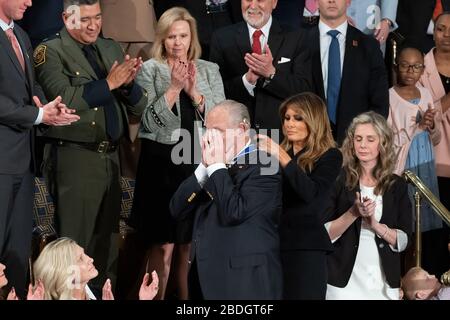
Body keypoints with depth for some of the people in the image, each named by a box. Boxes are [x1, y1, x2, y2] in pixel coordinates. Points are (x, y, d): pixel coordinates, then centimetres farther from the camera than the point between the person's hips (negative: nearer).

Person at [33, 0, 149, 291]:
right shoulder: (50, 52, -4)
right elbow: (64, 99, -19)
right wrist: (108, 83, -17)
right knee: (75, 244, -3)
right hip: (74, 158, -6)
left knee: (108, 243, 12)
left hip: (111, 157, 6)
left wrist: (128, 83, -7)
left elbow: (139, 106, 13)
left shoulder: (111, 49, 14)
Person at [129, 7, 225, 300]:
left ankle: (188, 300, 17)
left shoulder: (209, 70, 9)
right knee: (163, 244, -3)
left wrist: (194, 92, -12)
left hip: (200, 162, 3)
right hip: (162, 162, -3)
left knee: (191, 243, 8)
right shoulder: (150, 70, 1)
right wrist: (174, 88, -15)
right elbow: (150, 122, -8)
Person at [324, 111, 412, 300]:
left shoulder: (397, 186, 5)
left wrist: (375, 224, -14)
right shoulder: (338, 181, -2)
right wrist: (353, 213, -18)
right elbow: (323, 234, -6)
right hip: (345, 280, -2)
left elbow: (403, 241, 1)